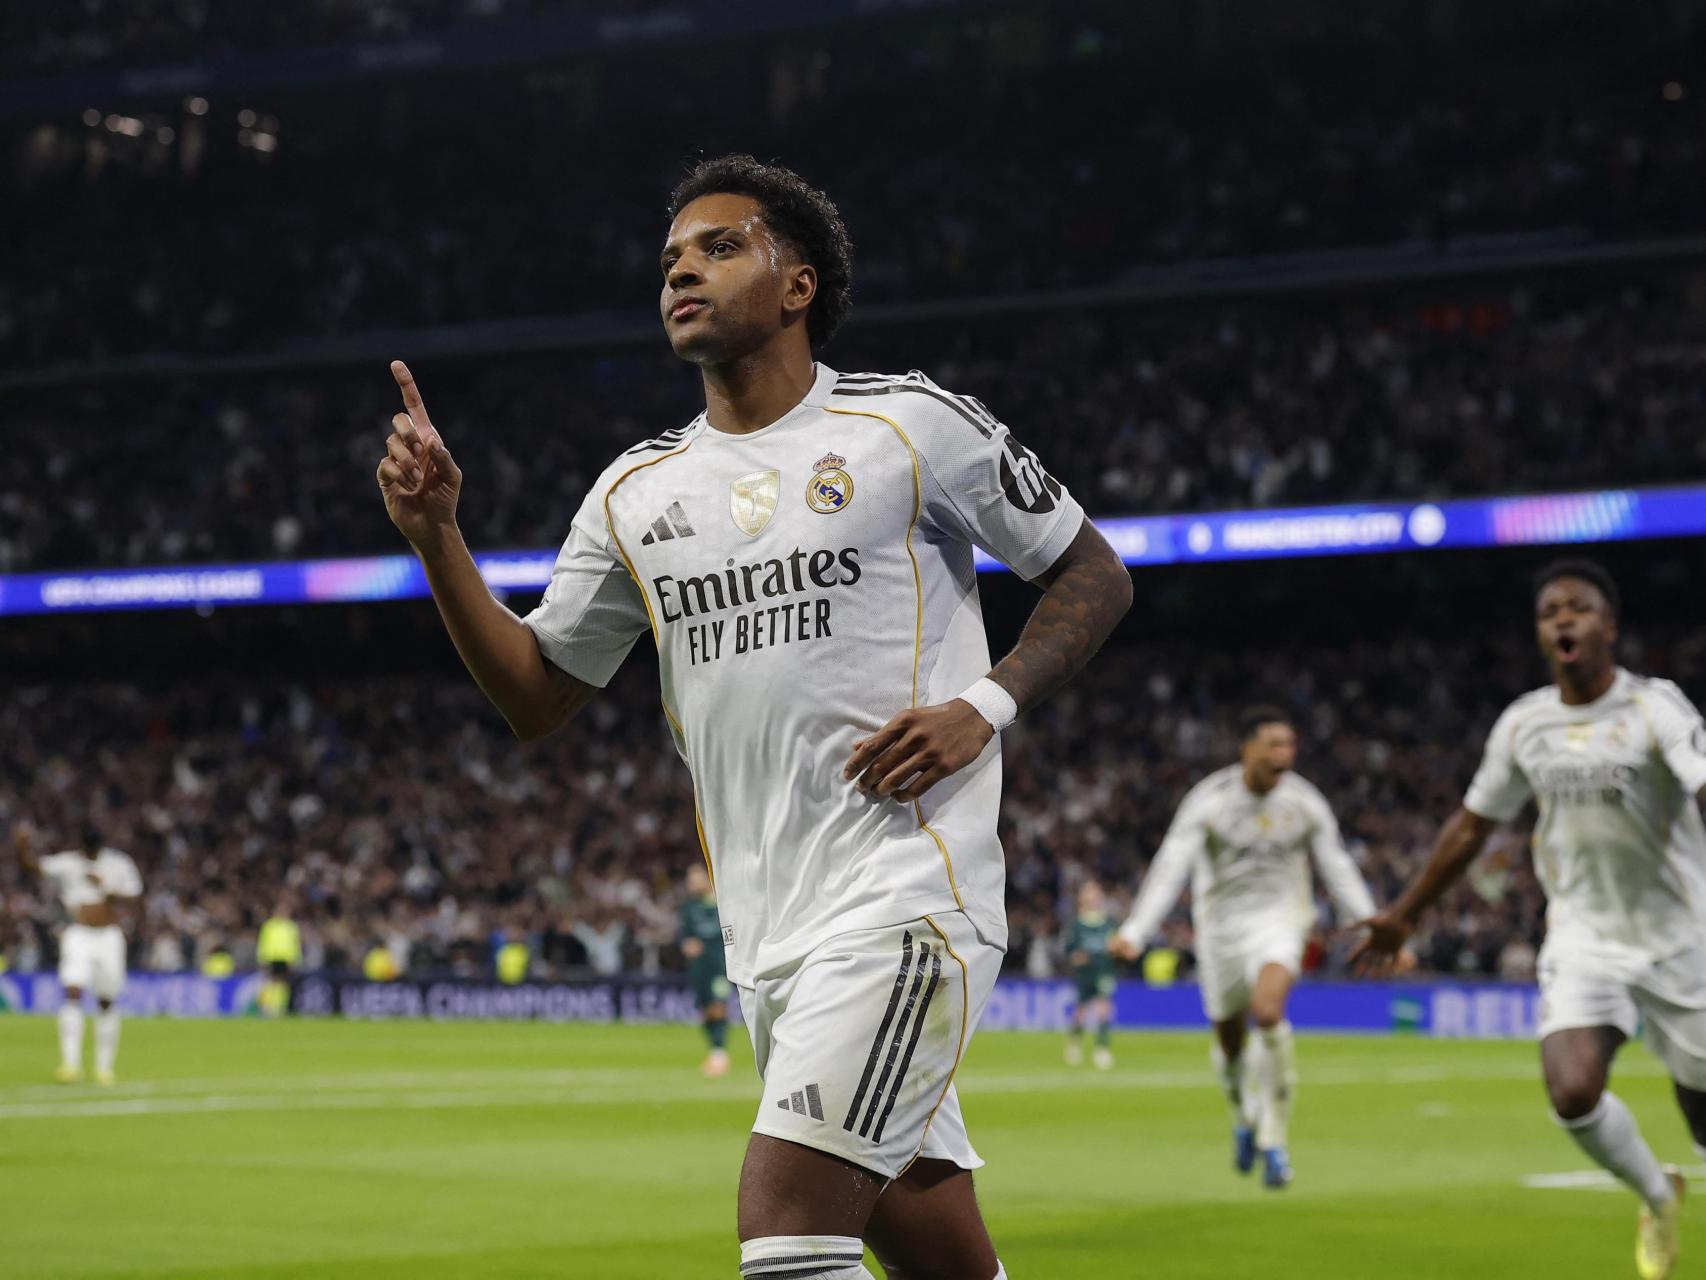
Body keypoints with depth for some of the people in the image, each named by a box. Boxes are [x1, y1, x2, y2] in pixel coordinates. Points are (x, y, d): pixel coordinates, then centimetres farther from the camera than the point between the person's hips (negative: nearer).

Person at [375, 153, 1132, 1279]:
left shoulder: (912, 425, 0)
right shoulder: (637, 492, 14)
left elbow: (1095, 574, 7)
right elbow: (536, 697, 17)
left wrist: (987, 705, -9)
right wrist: (437, 534, 5)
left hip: (906, 891, -6)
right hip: (769, 932, 6)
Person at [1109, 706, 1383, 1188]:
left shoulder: (1306, 804, -6)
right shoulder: (1208, 801, -13)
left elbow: (1340, 875, 3)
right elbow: (1170, 869, -20)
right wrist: (1135, 931, -31)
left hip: (1278, 920, -1)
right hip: (1220, 924, 1)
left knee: (1268, 1012, -28)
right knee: (1229, 1040, 11)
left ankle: (1272, 1141, -16)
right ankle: (1244, 1121, 45)